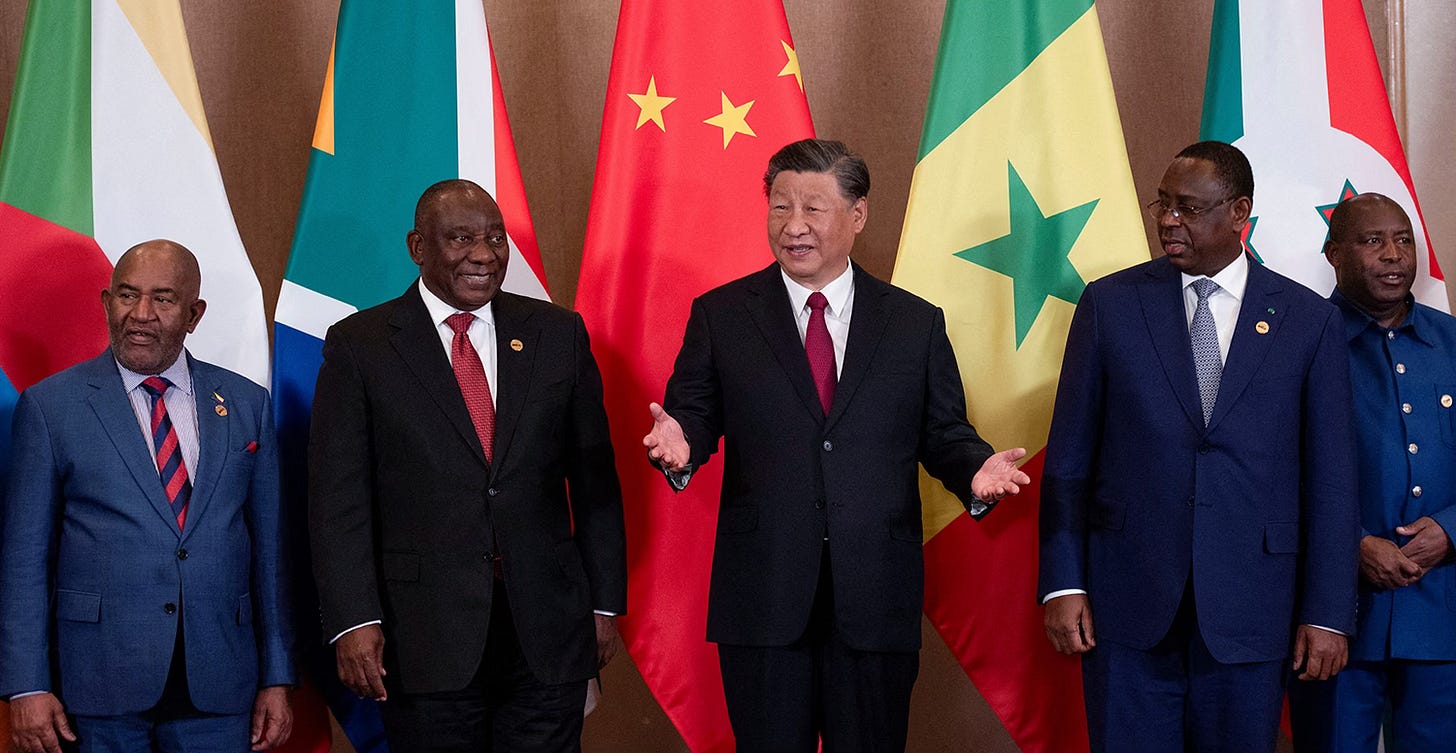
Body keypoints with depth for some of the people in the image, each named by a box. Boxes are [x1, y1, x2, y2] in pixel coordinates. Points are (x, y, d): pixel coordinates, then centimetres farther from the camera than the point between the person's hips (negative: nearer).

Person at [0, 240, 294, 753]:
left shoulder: (247, 405, 9)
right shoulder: (50, 405, 2)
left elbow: (267, 547, 10)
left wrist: (276, 679, 7)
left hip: (218, 689, 2)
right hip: (98, 687, -2)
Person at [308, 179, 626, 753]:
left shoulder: (558, 334, 8)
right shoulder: (358, 346, 1)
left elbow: (593, 478, 10)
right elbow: (338, 497, -3)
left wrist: (604, 601, 7)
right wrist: (353, 621, -11)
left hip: (547, 634, 2)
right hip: (424, 636, -2)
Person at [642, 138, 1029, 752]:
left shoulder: (916, 323, 9)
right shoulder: (720, 316, 6)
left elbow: (943, 435, 9)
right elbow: (692, 417, 4)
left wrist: (975, 471, -13)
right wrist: (679, 444, -19)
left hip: (876, 599, 1)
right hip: (763, 597, -1)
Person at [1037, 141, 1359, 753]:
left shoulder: (1308, 320, 4)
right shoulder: (1110, 304, 4)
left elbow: (1329, 477, 4)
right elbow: (1068, 456, 4)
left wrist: (1328, 613, 0)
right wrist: (1063, 584, -3)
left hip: (1249, 610, 0)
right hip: (1127, 605, 0)